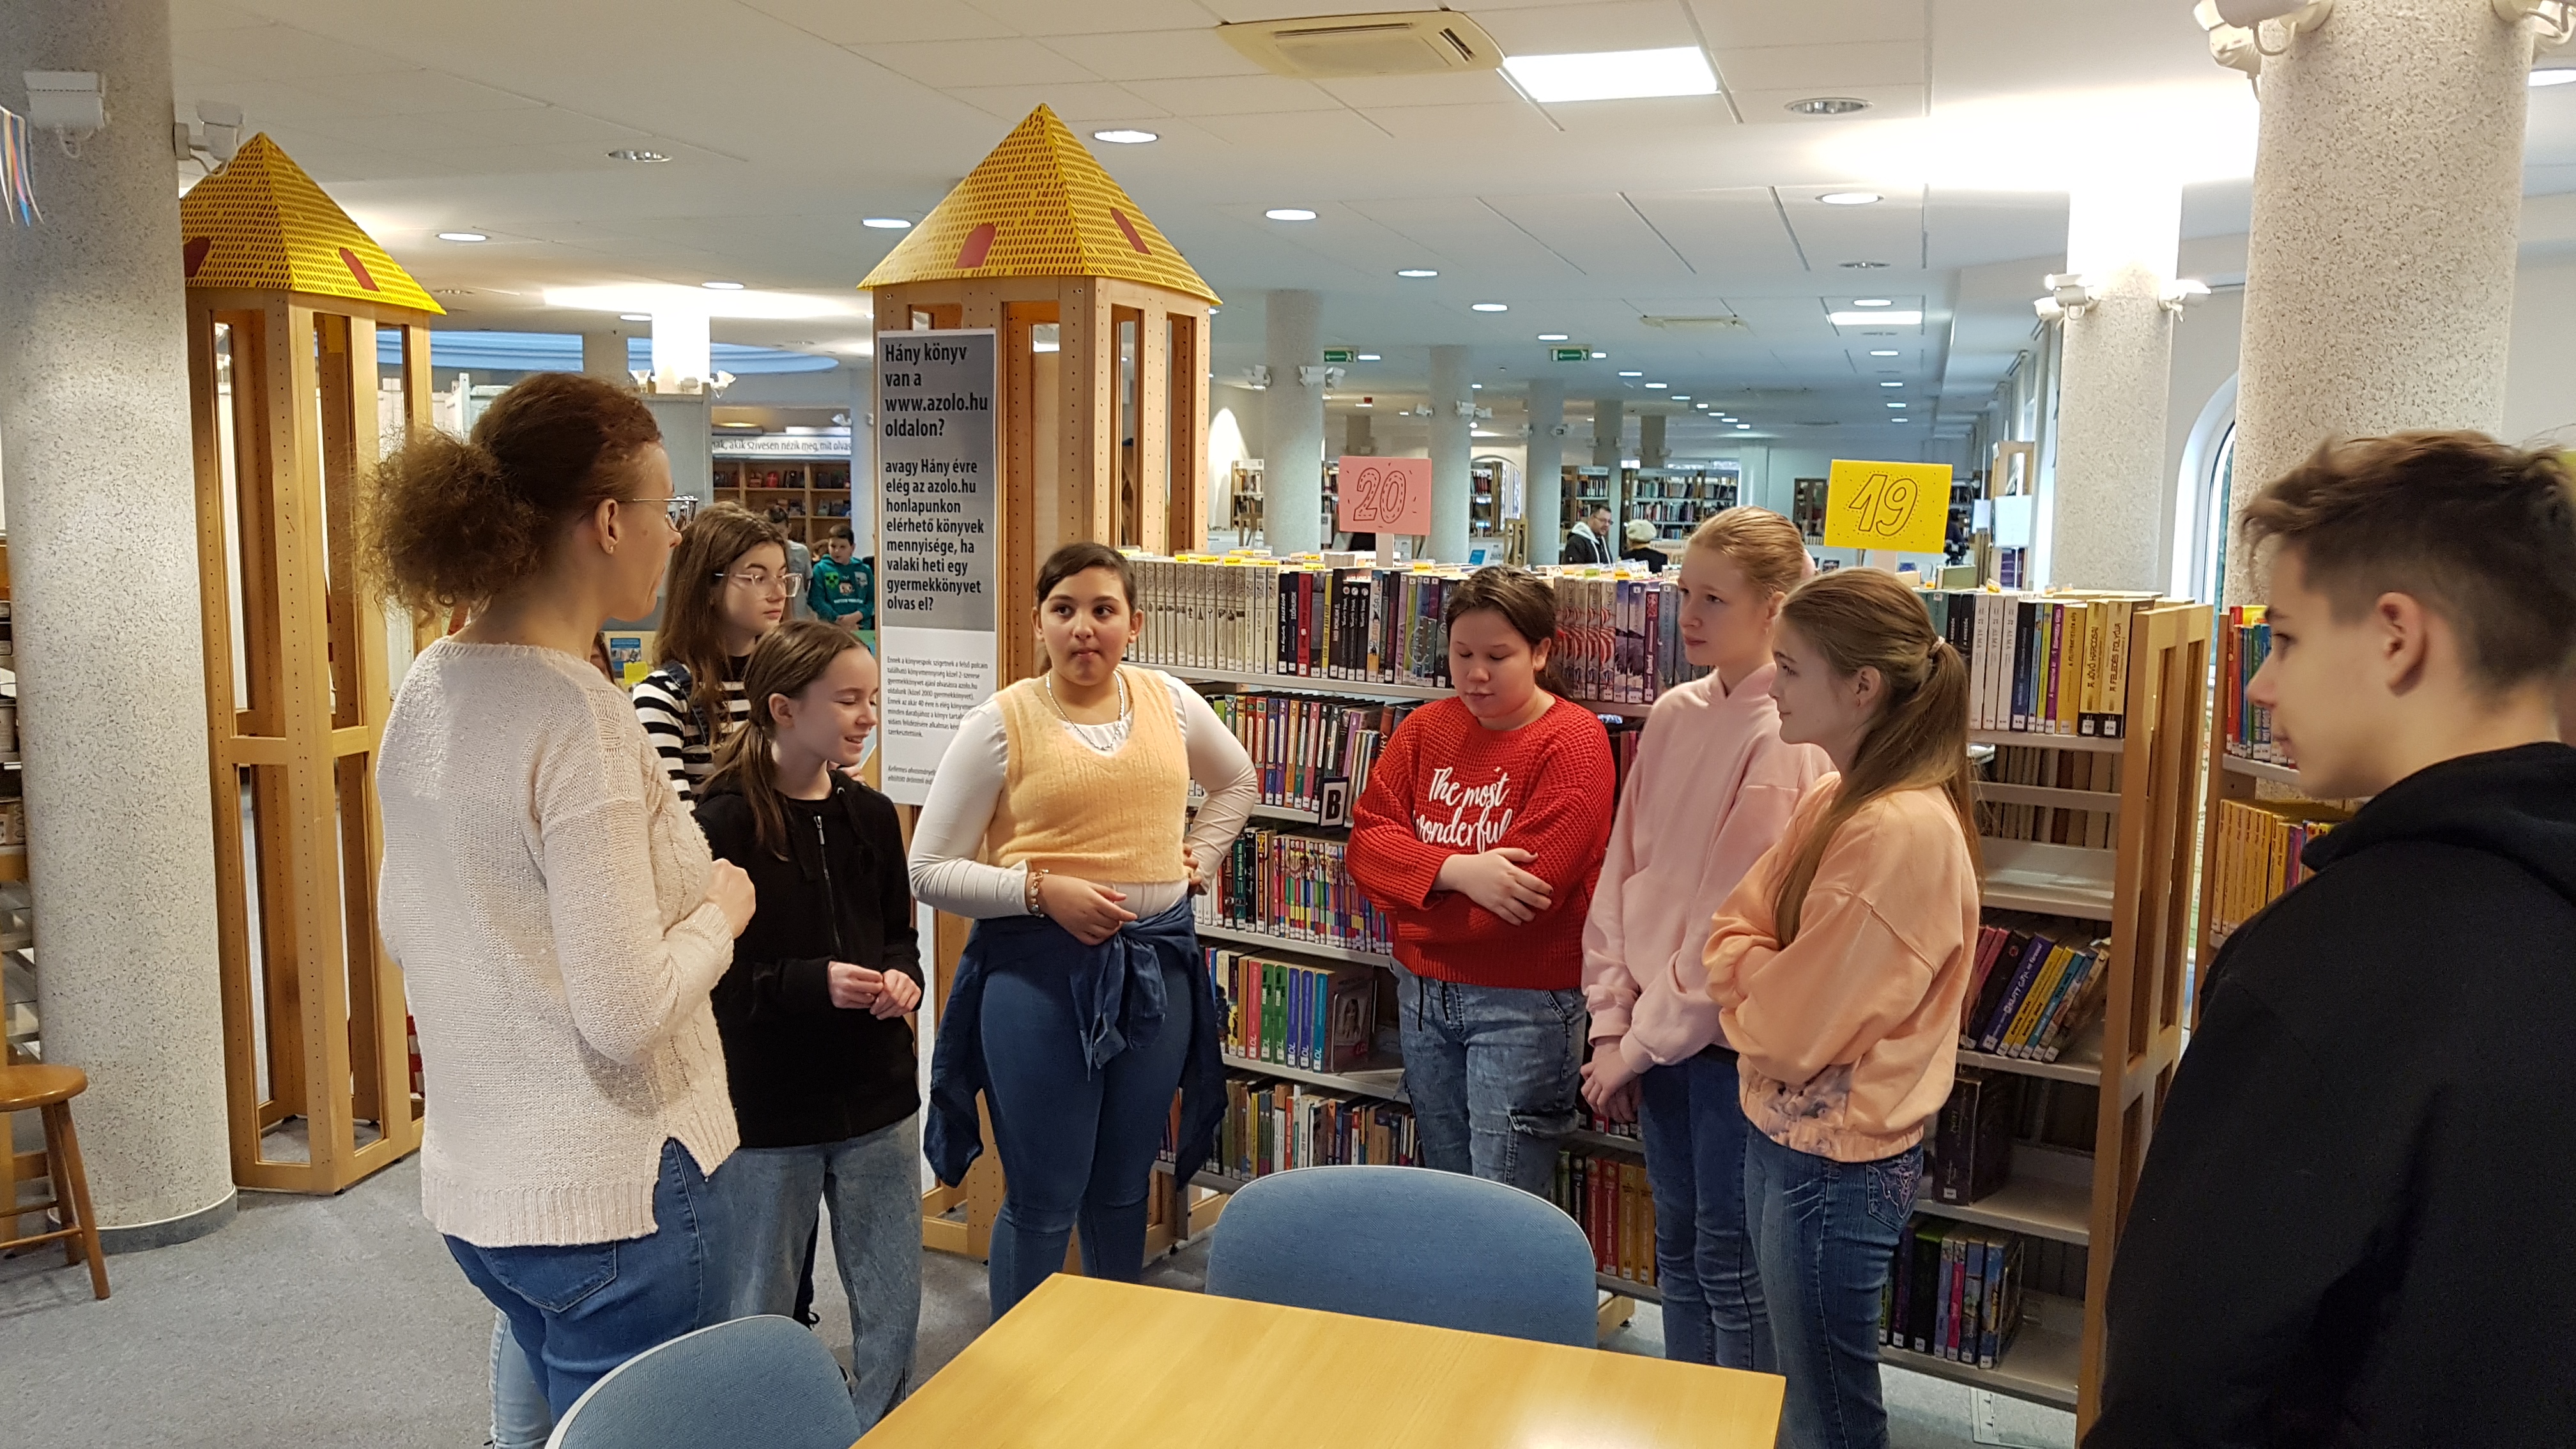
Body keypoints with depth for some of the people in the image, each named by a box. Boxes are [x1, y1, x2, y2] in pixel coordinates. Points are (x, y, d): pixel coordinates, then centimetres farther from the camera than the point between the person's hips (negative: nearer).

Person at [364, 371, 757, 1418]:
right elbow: (626, 1016, -24)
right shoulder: (578, 716, -22)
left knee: (552, 1413, 24)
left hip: (470, 1178, 9)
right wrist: (721, 913, -7)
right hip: (604, 1195, -8)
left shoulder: (428, 689, 4)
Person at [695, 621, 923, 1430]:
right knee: (760, 1314, 14)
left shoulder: (871, 817, 2)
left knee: (892, 1308, 13)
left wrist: (902, 977, -8)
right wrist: (812, 983, -26)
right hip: (767, 1111, -4)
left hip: (876, 1098, 5)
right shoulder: (726, 824, -13)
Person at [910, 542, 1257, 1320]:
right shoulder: (999, 723, -8)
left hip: (1157, 963, 4)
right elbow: (929, 871, -7)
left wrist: (1197, 860, 11)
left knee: (1124, 1189, 18)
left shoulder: (1170, 702, 4)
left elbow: (1238, 781, 24)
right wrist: (1042, 890, -18)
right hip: (1039, 967, -4)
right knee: (1043, 1202, 6)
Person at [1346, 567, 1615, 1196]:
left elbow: (1530, 889, -20)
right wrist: (1456, 872, -22)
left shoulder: (1572, 741, -12)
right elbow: (1366, 842, -4)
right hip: (1423, 993, 6)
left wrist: (1415, 877, -9)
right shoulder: (1426, 729, 6)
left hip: (1523, 1003, -6)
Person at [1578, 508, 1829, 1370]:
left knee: (1729, 1265, 7)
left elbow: (1739, 916, -17)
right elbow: (1623, 871, 5)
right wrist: (1612, 1024, 1)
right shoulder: (1674, 715, 4)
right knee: (1676, 1250, 19)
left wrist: (1645, 1038, -10)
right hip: (1655, 1032, 6)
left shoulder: (1788, 736, -17)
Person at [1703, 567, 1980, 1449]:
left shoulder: (1903, 831, -26)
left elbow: (1795, 1027, -23)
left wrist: (1744, 996, -6)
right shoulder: (1835, 798, 3)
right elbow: (1737, 929, 5)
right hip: (1783, 1130, 9)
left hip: (1832, 1163, -8)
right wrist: (1762, 979, -13)